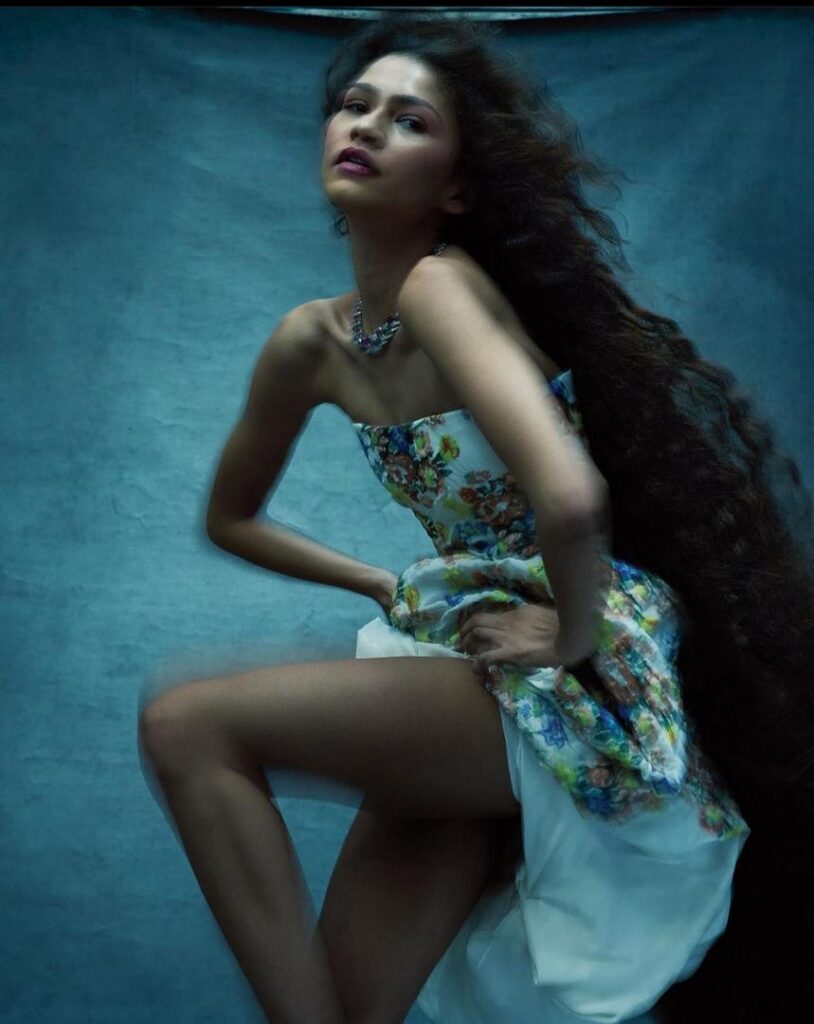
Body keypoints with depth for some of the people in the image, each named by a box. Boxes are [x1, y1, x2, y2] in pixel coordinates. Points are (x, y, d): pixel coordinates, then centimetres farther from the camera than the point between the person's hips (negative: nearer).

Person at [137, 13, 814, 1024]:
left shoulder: (442, 283, -16)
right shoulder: (312, 342, 6)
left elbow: (568, 497, -33)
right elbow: (232, 518, 22)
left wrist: (574, 634, -15)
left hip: (580, 698, -7)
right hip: (471, 658, 7)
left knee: (190, 726, -18)